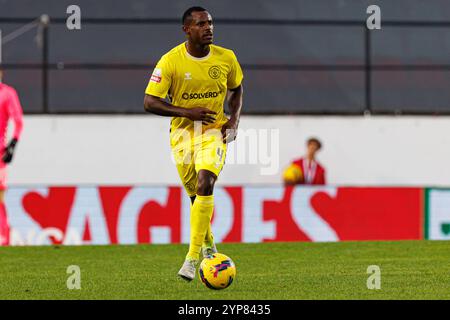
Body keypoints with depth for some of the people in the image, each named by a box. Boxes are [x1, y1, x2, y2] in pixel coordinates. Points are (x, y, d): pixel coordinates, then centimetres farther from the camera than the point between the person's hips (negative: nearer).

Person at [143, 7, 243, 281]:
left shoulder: (226, 58, -3)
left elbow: (236, 89, 16)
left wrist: (234, 119, 0)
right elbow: (150, 102, -12)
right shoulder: (171, 61, -12)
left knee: (205, 183, -23)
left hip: (214, 130, 0)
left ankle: (193, 256, -22)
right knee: (196, 194, 10)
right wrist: (187, 112, -21)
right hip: (183, 133, 0)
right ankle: (208, 245, 40)